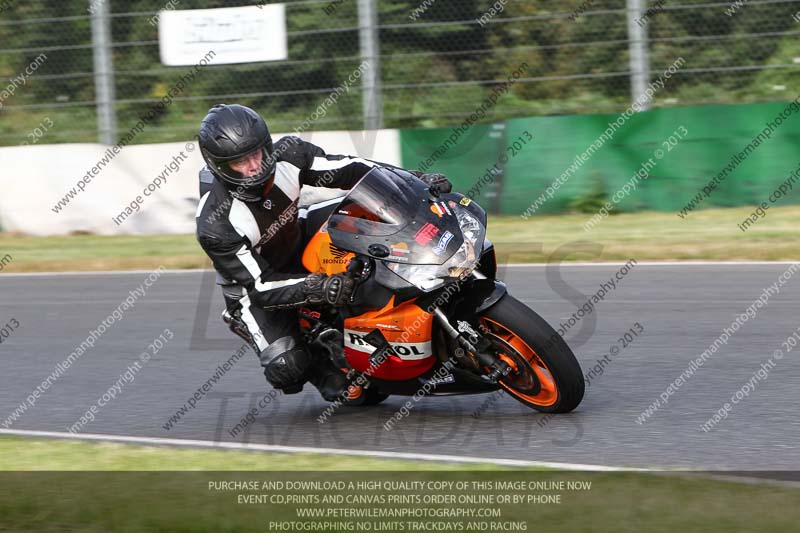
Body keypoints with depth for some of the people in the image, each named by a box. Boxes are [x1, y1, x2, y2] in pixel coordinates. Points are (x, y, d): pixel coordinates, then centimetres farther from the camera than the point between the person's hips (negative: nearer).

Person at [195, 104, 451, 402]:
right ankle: (328, 375, 9)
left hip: (299, 238, 5)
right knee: (286, 367, -25)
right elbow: (259, 286, -32)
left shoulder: (285, 155, -23)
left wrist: (417, 179, -23)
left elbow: (348, 170, -14)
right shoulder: (215, 224, -35)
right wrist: (318, 288, -46)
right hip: (254, 281, -5)